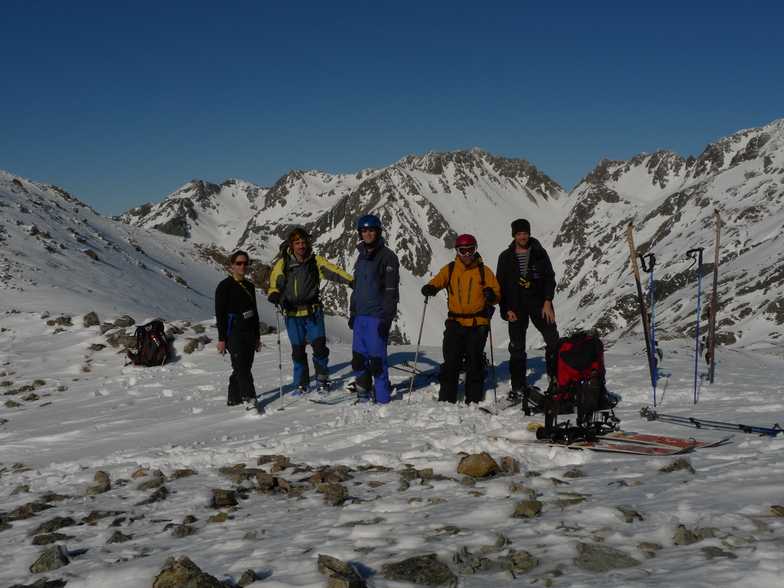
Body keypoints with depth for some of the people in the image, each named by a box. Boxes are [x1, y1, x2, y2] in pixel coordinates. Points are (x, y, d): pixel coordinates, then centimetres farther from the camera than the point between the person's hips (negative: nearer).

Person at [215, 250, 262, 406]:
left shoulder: (249, 286, 16)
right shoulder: (225, 285, -4)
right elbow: (220, 313, -8)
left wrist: (257, 337, 18)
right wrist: (222, 339, -13)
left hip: (249, 333, 7)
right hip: (233, 333, -7)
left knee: (245, 366, 6)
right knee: (241, 366, -16)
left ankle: (234, 399, 16)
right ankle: (249, 398, -21)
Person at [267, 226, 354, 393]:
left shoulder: (315, 260, -1)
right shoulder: (283, 263, -1)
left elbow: (333, 270, -13)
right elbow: (275, 284, -2)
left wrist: (351, 281, -28)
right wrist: (274, 295, -25)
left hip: (313, 312, 0)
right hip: (292, 314, 0)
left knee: (319, 346, -7)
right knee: (298, 351, 7)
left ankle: (322, 381, 12)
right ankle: (301, 384, 23)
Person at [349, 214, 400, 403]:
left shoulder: (387, 256, -8)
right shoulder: (362, 256, 17)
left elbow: (391, 290, -13)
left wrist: (386, 318, -18)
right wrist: (352, 312, 20)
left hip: (377, 317, -8)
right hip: (360, 316, 8)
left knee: (377, 359, -6)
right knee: (358, 358, 10)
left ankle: (382, 400, 2)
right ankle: (363, 395, 22)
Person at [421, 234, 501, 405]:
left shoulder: (484, 271, 6)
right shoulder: (450, 269, 7)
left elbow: (497, 293, 6)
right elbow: (439, 279, -10)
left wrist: (492, 296, -18)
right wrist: (430, 287, -33)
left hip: (478, 325, -1)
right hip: (455, 323, 1)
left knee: (475, 364, 6)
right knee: (450, 363, 1)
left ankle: (474, 400, 16)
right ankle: (446, 400, 9)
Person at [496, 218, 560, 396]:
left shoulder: (539, 253, 4)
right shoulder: (506, 257, 3)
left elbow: (550, 279, 4)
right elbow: (500, 286, 4)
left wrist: (547, 302, -7)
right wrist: (507, 310, -4)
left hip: (539, 303, 0)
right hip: (516, 307, 0)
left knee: (553, 340, -10)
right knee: (517, 348, 2)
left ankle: (555, 377, 6)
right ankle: (518, 388, 9)